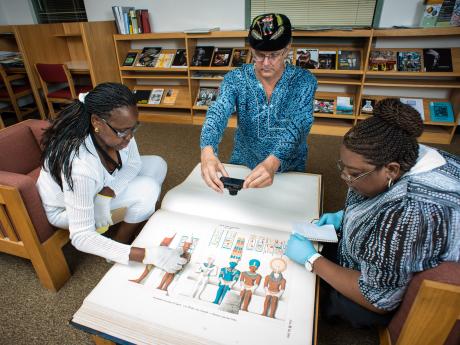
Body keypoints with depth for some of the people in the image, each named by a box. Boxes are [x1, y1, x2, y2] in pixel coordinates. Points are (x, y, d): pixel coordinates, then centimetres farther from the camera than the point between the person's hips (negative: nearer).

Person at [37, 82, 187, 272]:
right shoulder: (80, 165, -41)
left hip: (98, 186, 6)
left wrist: (107, 194, -27)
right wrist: (147, 255, -44)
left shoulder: (117, 130, -25)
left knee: (156, 165, -3)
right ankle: (119, 243, 3)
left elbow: (134, 163, -8)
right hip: (64, 209, -6)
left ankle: (135, 229, 12)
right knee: (146, 190, -23)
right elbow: (81, 237, -36)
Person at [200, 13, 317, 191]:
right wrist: (207, 151, -48)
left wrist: (273, 162, -47)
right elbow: (218, 113, -27)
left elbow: (297, 125, -27)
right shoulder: (235, 78, -11)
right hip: (243, 161, 1)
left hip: (289, 166, 0)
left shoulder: (304, 81, -13)